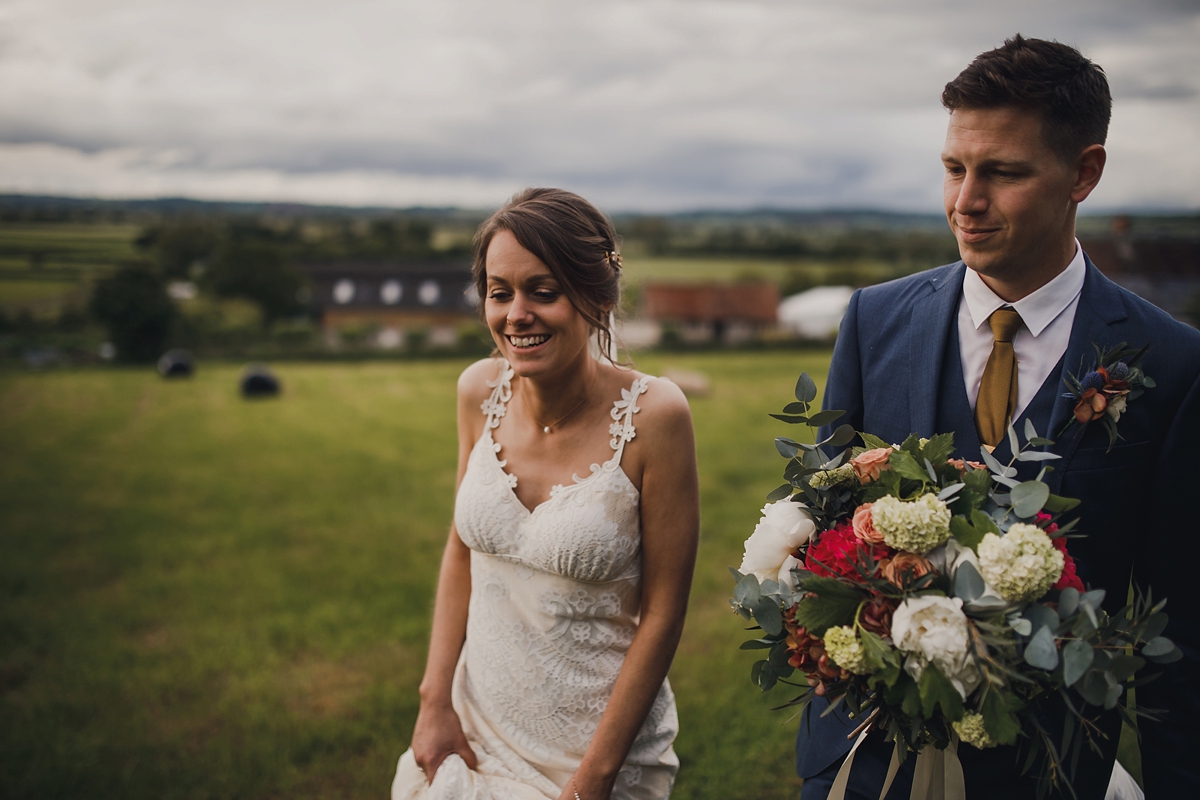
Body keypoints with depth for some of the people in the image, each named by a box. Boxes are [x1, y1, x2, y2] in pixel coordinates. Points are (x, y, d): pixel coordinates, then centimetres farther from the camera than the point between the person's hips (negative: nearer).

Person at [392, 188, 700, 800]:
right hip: (475, 729, 4)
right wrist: (435, 702, -1)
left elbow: (663, 611, -15)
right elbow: (461, 548, 4)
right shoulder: (481, 391, -7)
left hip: (600, 740, -4)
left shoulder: (653, 415, -20)